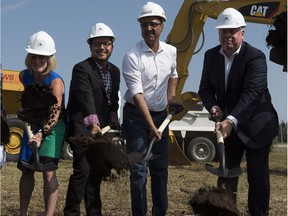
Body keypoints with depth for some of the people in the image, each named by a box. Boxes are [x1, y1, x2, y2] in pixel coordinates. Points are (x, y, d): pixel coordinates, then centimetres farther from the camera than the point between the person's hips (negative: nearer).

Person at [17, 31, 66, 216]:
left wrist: (42, 134, -54)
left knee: (48, 171, -19)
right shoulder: (24, 76, -10)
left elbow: (55, 113, -39)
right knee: (26, 170, 8)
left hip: (53, 128, -6)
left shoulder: (56, 81, -27)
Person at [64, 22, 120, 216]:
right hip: (82, 127, -7)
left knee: (97, 172, 12)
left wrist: (113, 126, 4)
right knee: (83, 169, -14)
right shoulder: (81, 69, -14)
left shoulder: (115, 71, 11)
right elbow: (86, 97, -31)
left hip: (102, 129, 7)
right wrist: (93, 122, -44)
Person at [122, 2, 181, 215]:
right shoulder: (132, 57, -16)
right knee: (139, 170, -6)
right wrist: (151, 125, -29)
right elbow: (137, 94, -22)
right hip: (136, 116, -5)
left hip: (161, 115, 5)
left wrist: (172, 95, 12)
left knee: (161, 169, 9)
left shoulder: (171, 52, 1)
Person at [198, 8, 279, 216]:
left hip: (256, 126, -5)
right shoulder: (211, 56, 0)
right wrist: (213, 107, -19)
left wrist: (231, 120, -41)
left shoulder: (255, 57, -19)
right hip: (228, 125, 5)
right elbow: (206, 88, 3)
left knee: (257, 176, 1)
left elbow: (251, 93, -29)